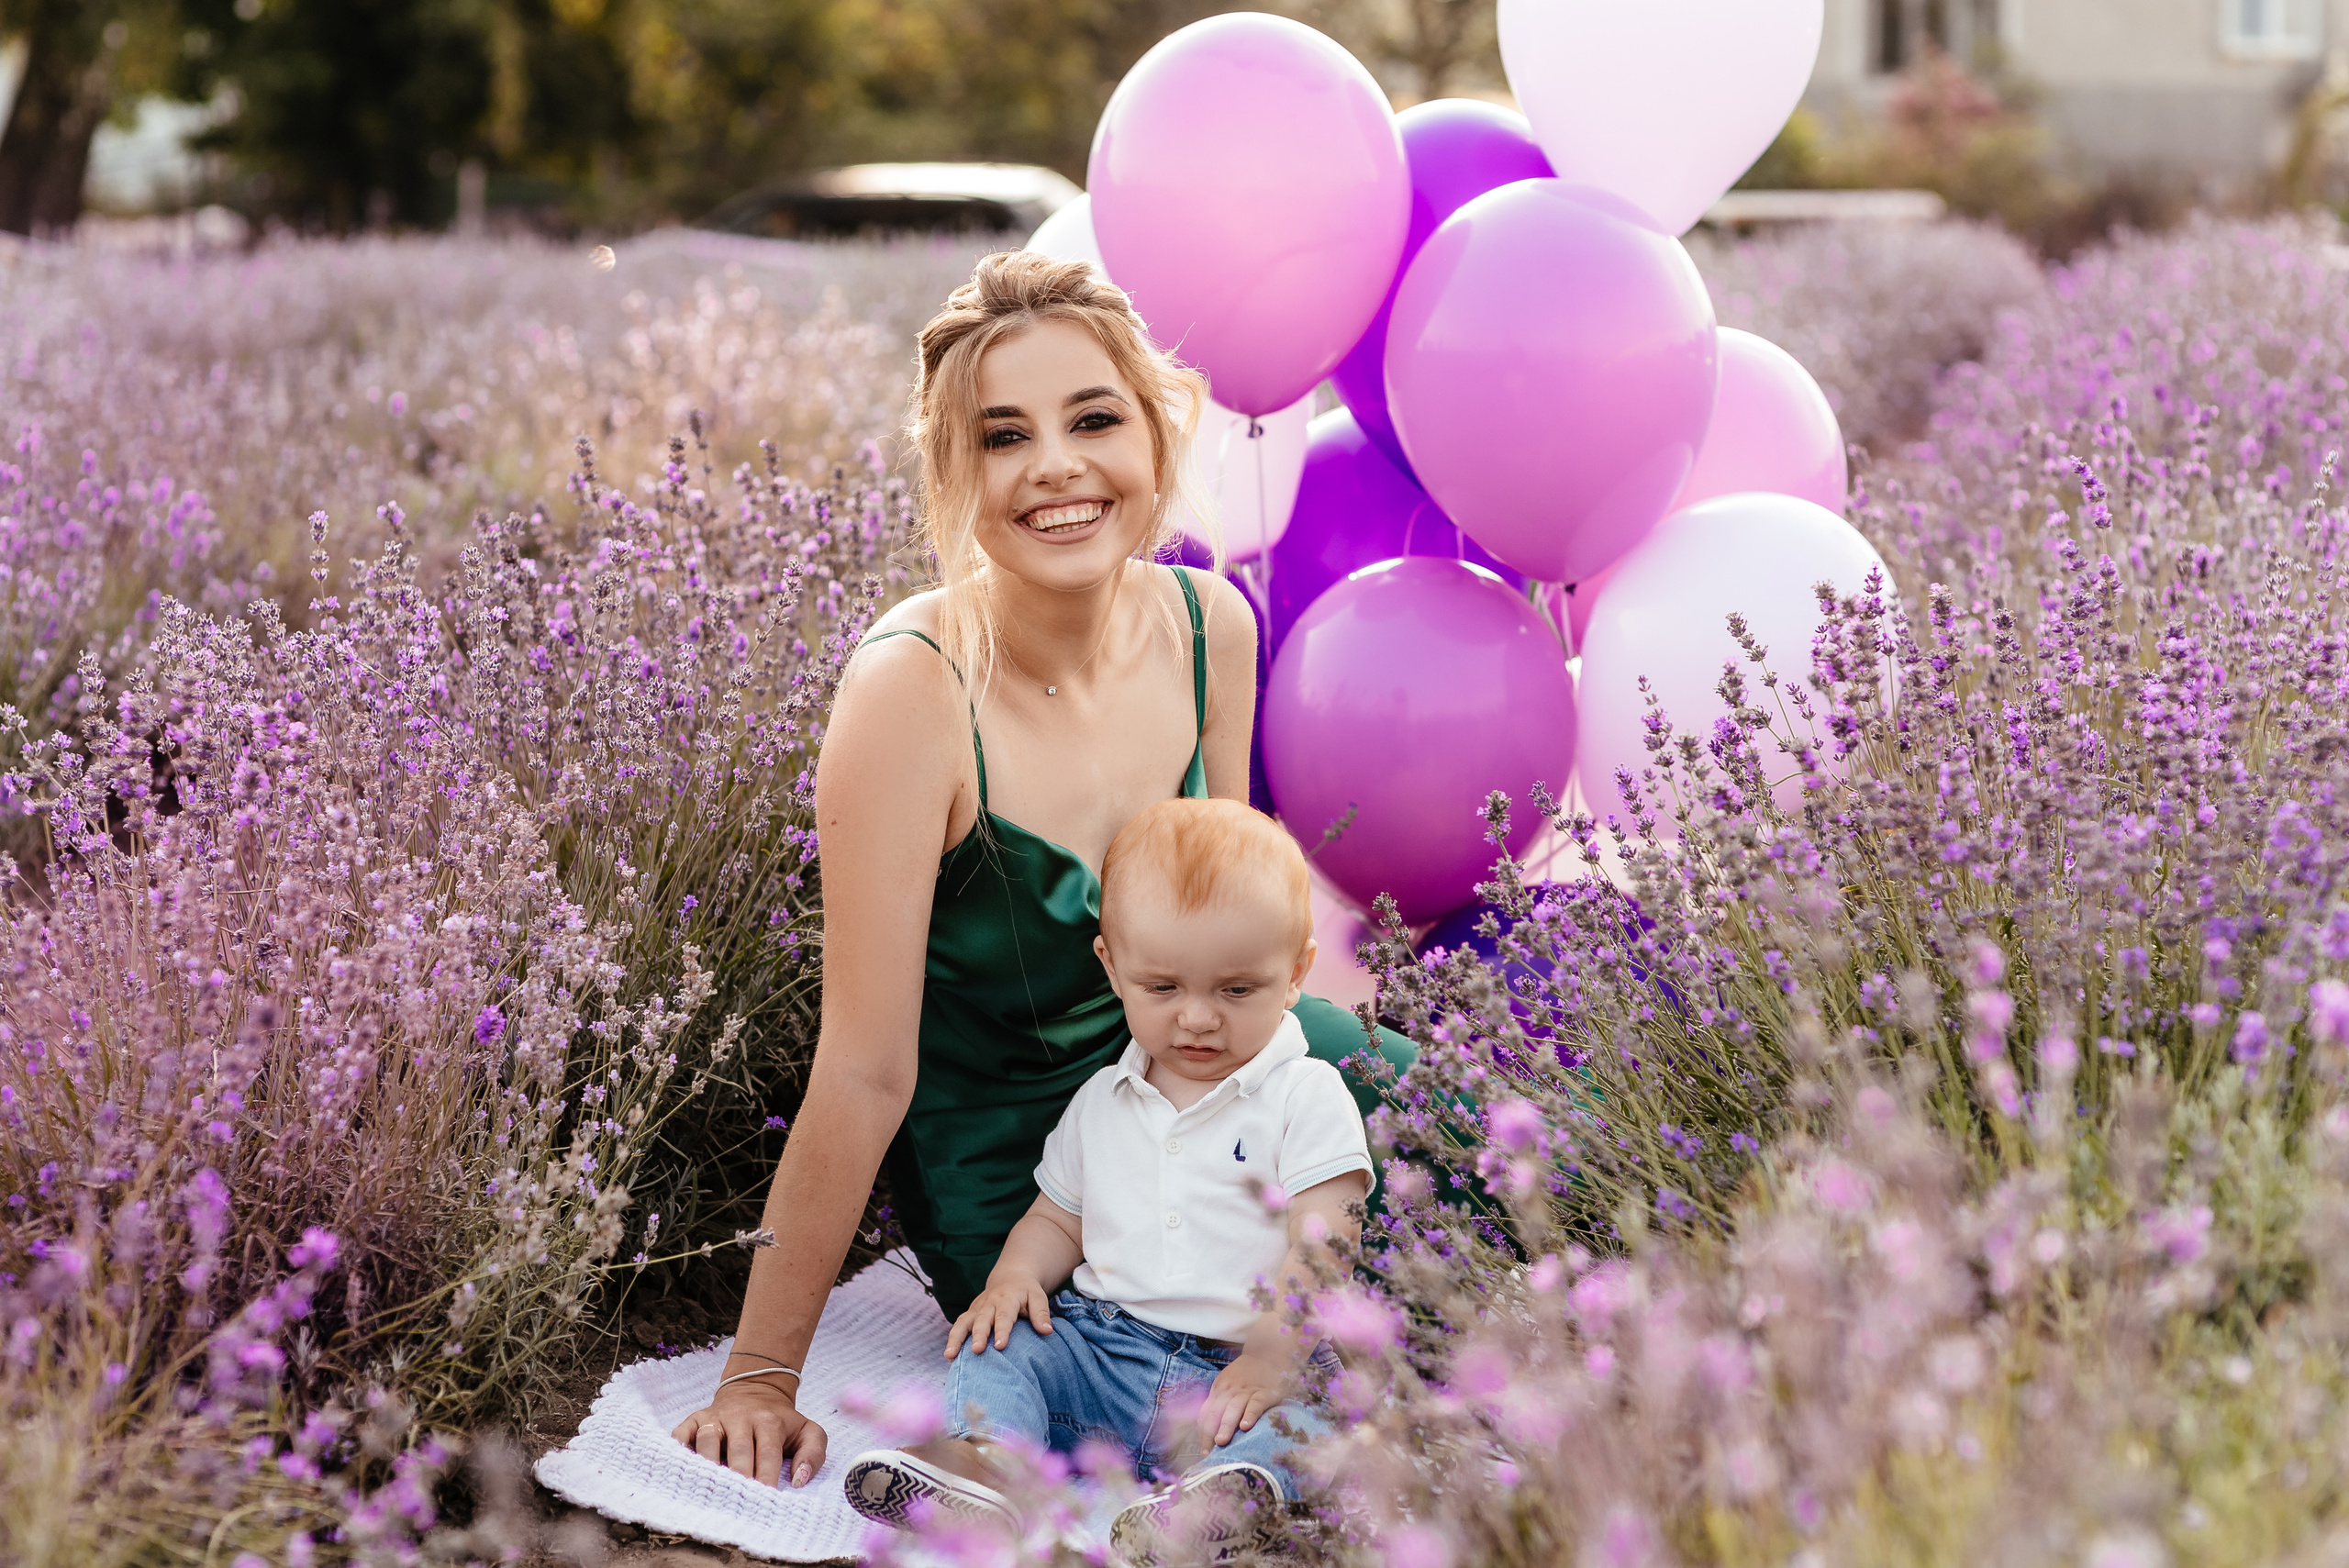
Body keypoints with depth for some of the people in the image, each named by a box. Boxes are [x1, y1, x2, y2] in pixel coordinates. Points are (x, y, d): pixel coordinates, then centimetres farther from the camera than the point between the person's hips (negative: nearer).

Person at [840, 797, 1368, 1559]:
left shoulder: (1307, 1097, 0)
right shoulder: (1102, 1101, 16)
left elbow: (1318, 1252, -9)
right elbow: (1057, 1217, 24)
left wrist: (1267, 1363, -23)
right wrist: (1015, 1275, 0)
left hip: (1239, 1361, -5)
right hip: (1101, 1346, 5)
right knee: (999, 1343, -15)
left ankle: (1230, 1490, -65)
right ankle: (989, 1456, -43)